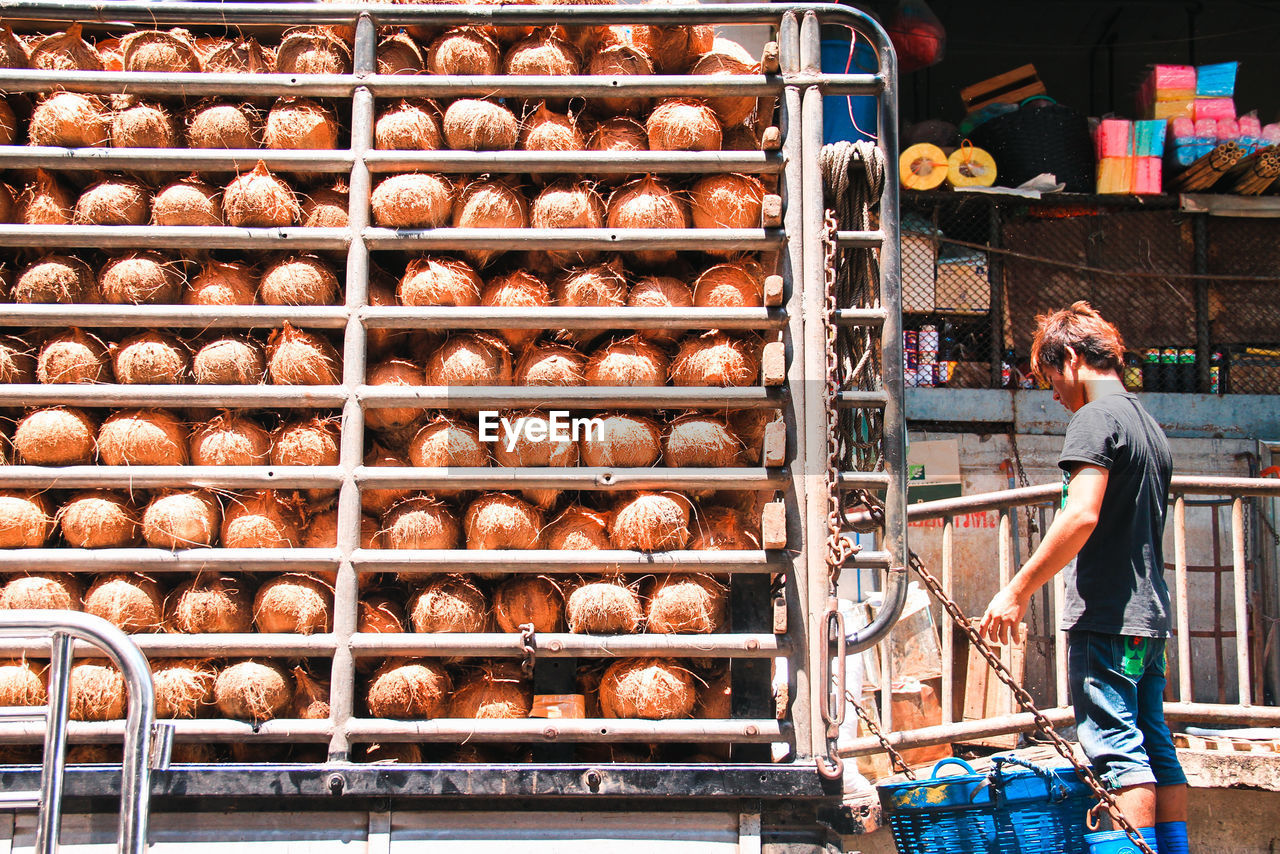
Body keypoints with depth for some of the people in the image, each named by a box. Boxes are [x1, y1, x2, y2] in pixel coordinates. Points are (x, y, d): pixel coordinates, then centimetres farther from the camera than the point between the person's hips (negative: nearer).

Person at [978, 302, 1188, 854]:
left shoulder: (1096, 417, -9)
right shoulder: (1150, 426, 19)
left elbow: (1081, 516, -22)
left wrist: (1018, 591, -19)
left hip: (1105, 616, -9)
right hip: (1150, 613, 9)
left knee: (1117, 751, -9)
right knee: (1155, 750, 10)